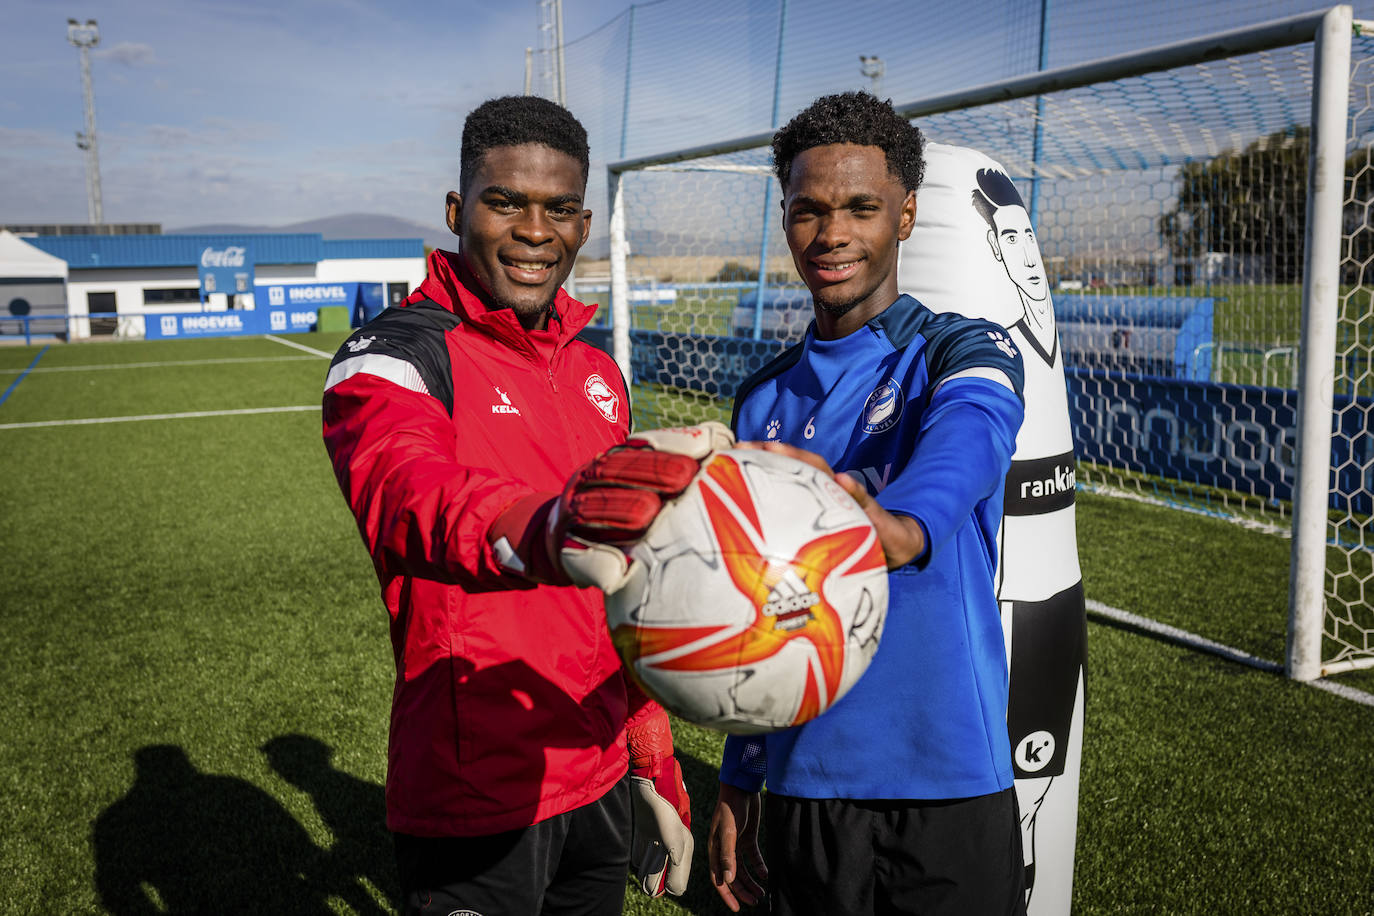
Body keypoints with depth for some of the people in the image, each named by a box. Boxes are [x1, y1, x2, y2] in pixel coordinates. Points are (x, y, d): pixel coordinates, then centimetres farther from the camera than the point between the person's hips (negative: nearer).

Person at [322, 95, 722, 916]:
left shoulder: (599, 371, 8)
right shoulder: (397, 355, -12)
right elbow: (402, 494, -35)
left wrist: (654, 762, 14)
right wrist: (545, 530, -55)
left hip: (602, 782, 6)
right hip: (473, 809, -6)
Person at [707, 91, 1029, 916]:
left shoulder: (967, 355, -5)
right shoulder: (764, 401, 9)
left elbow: (951, 468, -29)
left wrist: (893, 524, -51)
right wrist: (739, 783, 14)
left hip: (950, 783, -3)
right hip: (805, 784, 4)